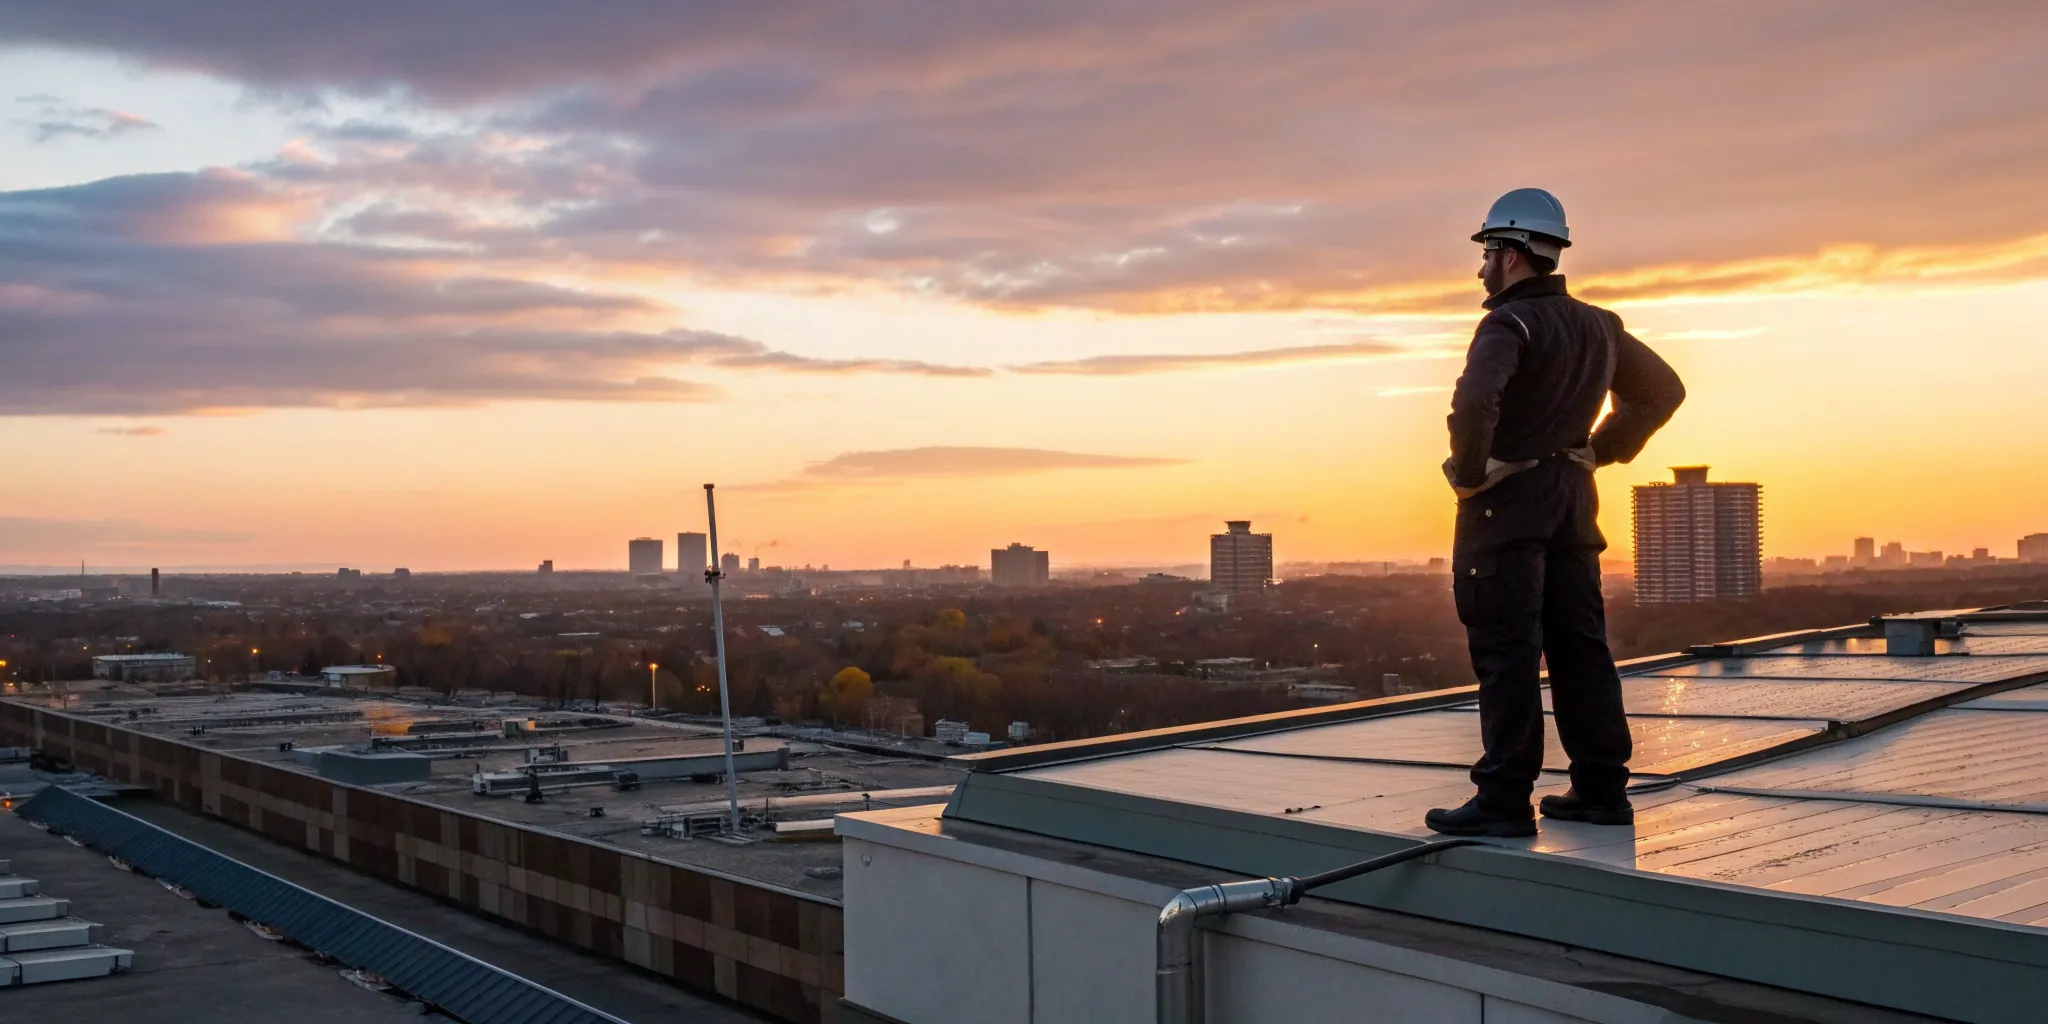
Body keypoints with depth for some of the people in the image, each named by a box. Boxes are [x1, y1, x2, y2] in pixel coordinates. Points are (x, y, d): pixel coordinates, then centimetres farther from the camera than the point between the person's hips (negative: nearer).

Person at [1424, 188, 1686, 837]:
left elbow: (1475, 401, -31)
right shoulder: (1599, 326, 13)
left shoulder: (1509, 323, -13)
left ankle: (1504, 800, -4)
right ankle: (1601, 788, 15)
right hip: (1574, 499, 8)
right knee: (1579, 645, 11)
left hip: (1507, 500, -8)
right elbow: (1662, 390, 24)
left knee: (1506, 653, -6)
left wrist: (1467, 473, -16)